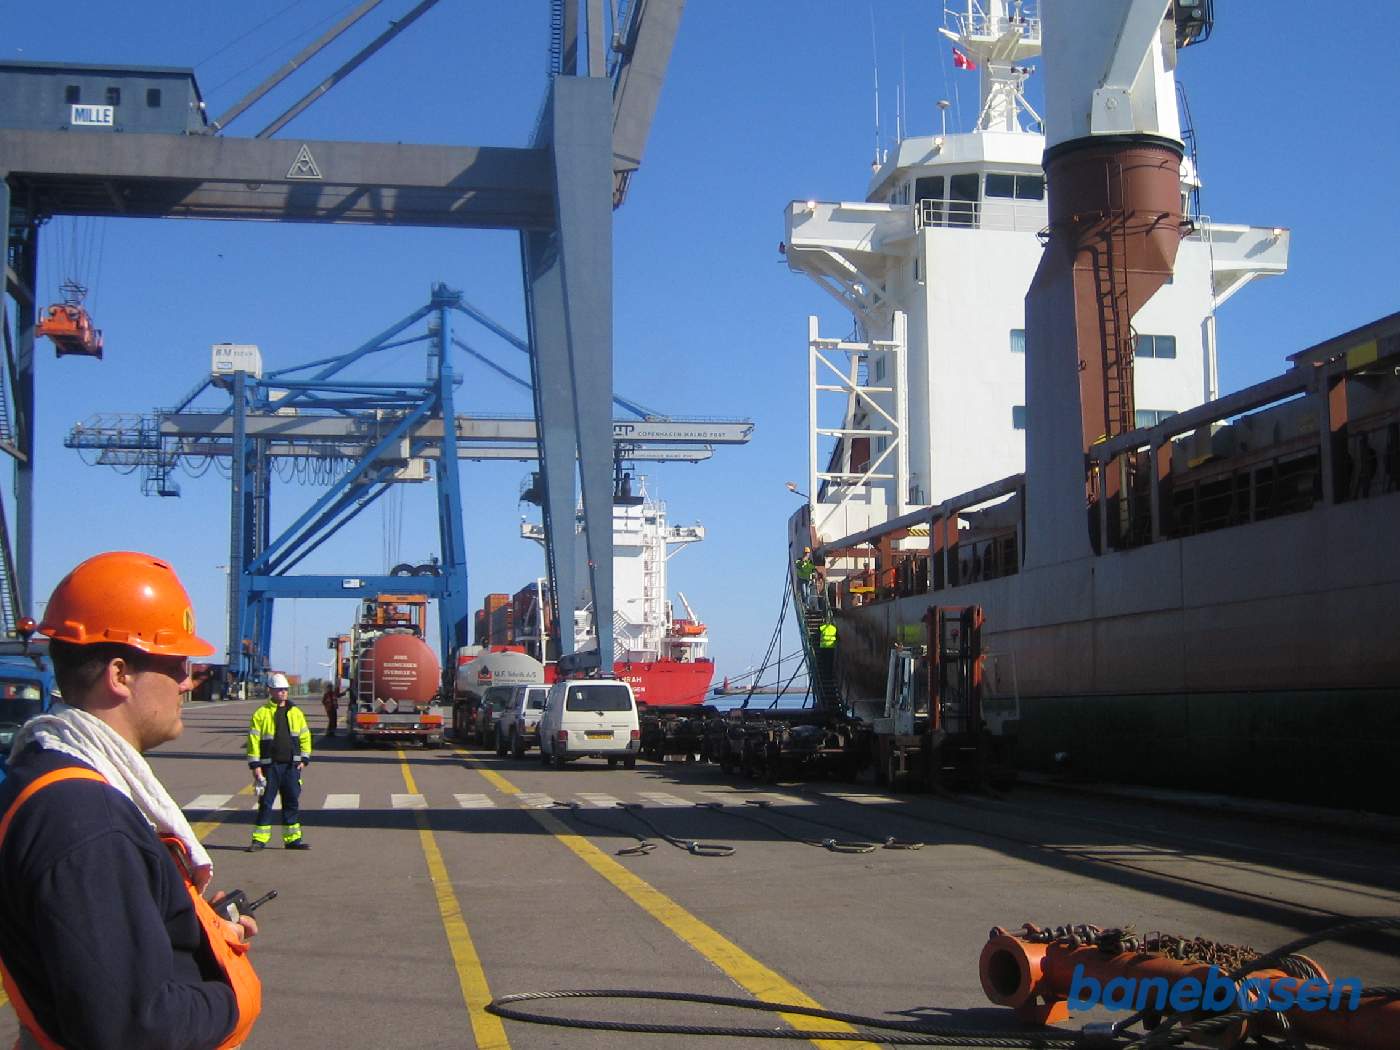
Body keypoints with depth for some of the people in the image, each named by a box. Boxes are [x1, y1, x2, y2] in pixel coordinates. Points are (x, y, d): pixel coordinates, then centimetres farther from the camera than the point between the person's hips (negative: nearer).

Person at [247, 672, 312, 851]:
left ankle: (292, 838, 13)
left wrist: (304, 759, 6)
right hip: (270, 766, -3)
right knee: (265, 803, -1)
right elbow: (253, 740, -5)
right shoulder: (261, 714, -3)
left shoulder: (296, 712, 10)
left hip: (291, 766, 4)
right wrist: (255, 765, -10)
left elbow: (305, 736, 15)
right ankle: (259, 839, 5)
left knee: (292, 802, 6)